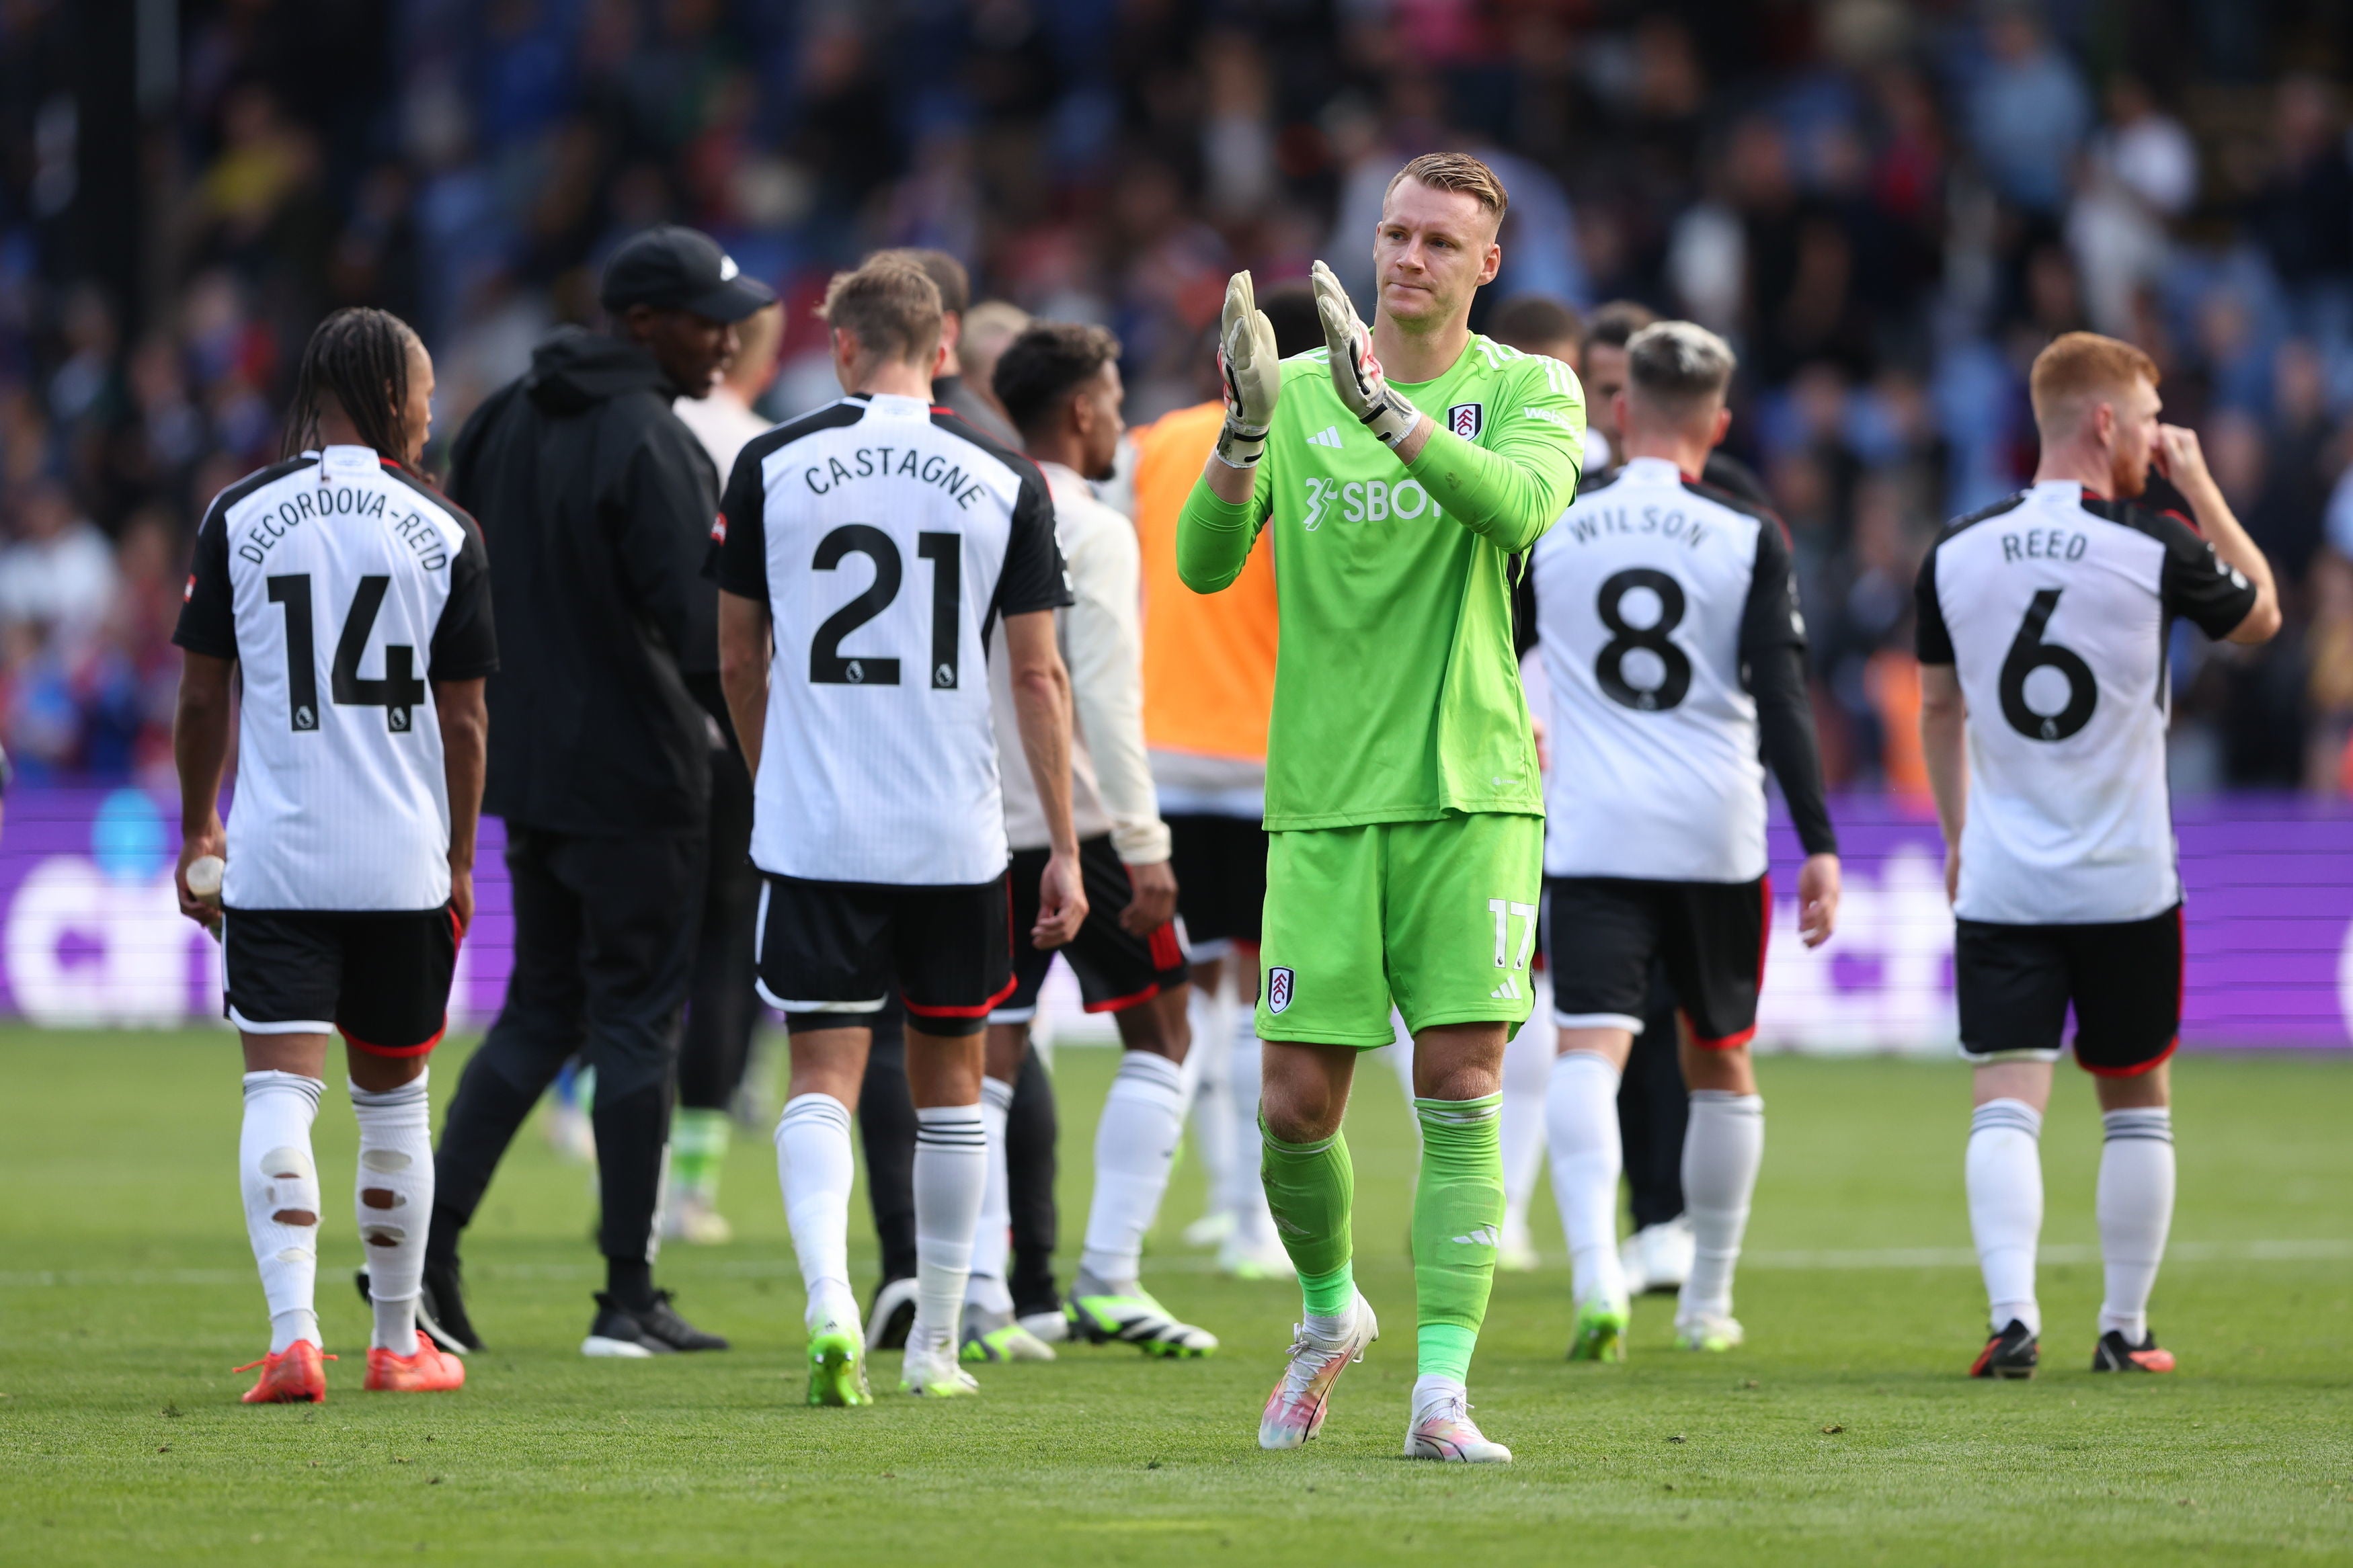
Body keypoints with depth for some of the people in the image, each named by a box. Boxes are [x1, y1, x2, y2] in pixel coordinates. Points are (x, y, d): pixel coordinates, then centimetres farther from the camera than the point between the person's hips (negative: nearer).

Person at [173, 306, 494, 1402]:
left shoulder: (240, 517, 1)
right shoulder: (443, 531, -1)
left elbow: (203, 697, 4)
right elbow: (461, 718, 1)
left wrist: (198, 830, 17)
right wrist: (459, 858, 12)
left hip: (273, 858, 0)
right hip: (403, 861, 0)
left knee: (279, 1088, -5)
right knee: (392, 1099, 13)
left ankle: (293, 1332, -21)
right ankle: (398, 1343, 23)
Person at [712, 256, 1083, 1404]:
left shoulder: (769, 467, 0)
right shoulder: (1003, 481, 0)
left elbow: (738, 662, 9)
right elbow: (1037, 677, 0)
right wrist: (1064, 848, 5)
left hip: (811, 829, -1)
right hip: (956, 835, 1)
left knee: (823, 1074, 0)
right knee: (948, 1078, 15)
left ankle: (830, 1302, -23)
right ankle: (936, 1343, 21)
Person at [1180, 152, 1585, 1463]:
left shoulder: (1531, 393, 2)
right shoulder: (1295, 392, 6)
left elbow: (1517, 508, -20)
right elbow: (1206, 565, -5)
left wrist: (1381, 405, -31)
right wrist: (1247, 428, -22)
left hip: (1473, 791, -1)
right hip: (1325, 799, 1)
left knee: (1462, 1087, -9)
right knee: (1297, 1105, 0)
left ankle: (1442, 1391, -7)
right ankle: (1331, 1315, 27)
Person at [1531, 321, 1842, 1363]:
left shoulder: (1546, 531, 2)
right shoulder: (1749, 539, -2)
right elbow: (1781, 701, -9)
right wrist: (1819, 845, -8)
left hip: (1591, 835, -1)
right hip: (1718, 833, 1)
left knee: (1589, 1051, -9)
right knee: (1719, 1060, 17)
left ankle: (1596, 1272, -33)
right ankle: (1707, 1303, 24)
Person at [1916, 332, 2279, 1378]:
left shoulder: (1956, 554, 1)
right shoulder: (2154, 548, -10)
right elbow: (2261, 615, 10)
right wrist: (2200, 489, 14)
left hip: (1999, 887, 2)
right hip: (2127, 886, -2)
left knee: (2006, 1104, -2)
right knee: (2136, 1105, 13)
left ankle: (2012, 1316, -19)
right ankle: (2125, 1328, 15)